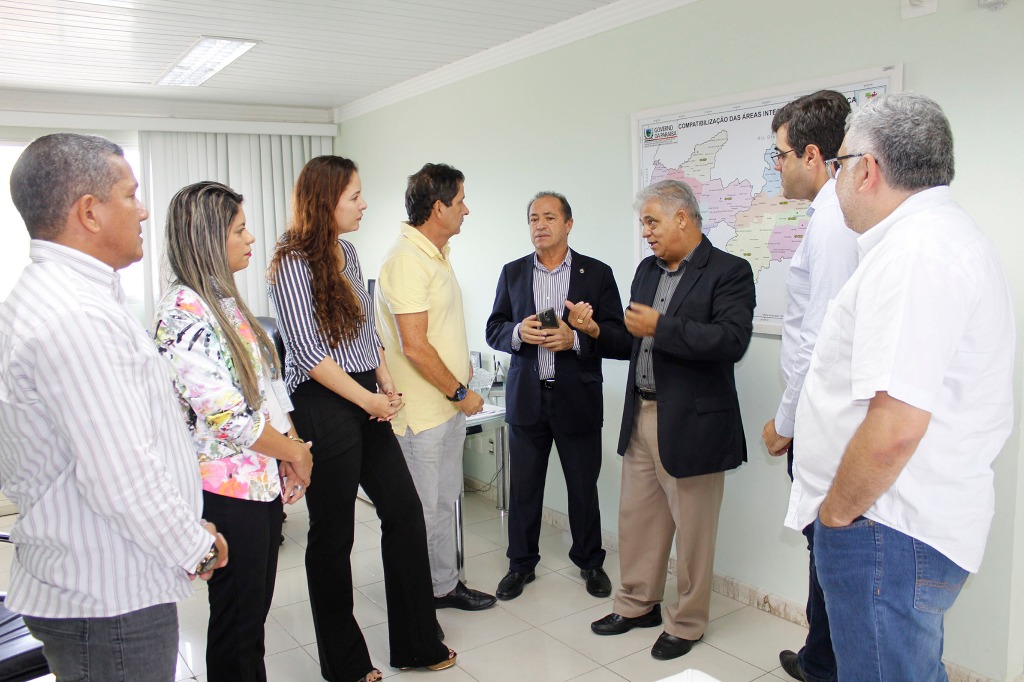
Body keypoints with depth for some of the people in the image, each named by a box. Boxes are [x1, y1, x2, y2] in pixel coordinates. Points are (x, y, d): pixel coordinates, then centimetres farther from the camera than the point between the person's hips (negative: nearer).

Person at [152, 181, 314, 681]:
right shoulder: (183, 311, -19)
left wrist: (290, 447, 4)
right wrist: (293, 452, -9)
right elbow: (225, 415, -23)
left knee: (256, 609, 20)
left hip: (263, 479, 8)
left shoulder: (225, 300, 10)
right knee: (237, 619, 8)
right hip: (228, 486, -8)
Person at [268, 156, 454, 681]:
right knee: (333, 534, 6)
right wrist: (369, 400, -13)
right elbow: (308, 352, -17)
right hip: (324, 407, -8)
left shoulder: (347, 252, 10)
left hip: (368, 402, 8)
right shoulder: (294, 262, -13)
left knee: (404, 510, 9)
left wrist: (388, 385, 4)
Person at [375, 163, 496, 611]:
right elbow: (414, 345, -24)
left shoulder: (436, 254, 12)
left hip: (450, 404, 10)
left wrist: (460, 367, 12)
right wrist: (459, 393, -15)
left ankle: (445, 585, 34)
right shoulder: (406, 259, -20)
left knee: (444, 502, 19)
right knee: (422, 511, 3)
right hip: (422, 411, -10)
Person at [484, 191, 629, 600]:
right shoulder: (513, 273, 8)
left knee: (583, 487, 10)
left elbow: (620, 336, -4)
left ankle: (590, 562, 30)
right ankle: (521, 563, 27)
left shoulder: (597, 273, 0)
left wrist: (576, 338, -20)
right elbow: (494, 329, 8)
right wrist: (518, 332, -13)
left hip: (577, 398, -2)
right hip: (526, 397, 2)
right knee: (524, 486, 10)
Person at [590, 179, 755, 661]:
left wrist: (659, 327, -24)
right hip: (641, 417, 7)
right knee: (636, 518, 17)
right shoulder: (647, 269, 12)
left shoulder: (729, 272, -11)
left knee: (692, 530, 9)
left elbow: (731, 340, -24)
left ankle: (687, 623, 27)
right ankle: (637, 604, 36)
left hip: (692, 422, -7)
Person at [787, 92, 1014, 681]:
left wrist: (835, 513, -13)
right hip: (924, 524, 10)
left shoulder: (914, 250, -21)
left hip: (889, 534, -10)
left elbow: (894, 428, -28)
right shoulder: (951, 235, 14)